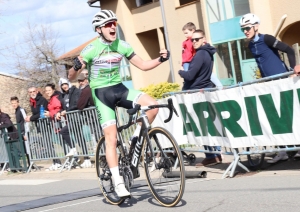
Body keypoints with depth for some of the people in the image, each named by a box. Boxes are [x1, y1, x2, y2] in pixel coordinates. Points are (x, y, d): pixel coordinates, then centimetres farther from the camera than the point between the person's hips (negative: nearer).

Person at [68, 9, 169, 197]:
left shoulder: (122, 46, 0)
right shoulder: (91, 49, -12)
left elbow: (143, 65, 7)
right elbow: (71, 77, -13)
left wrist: (160, 59, -11)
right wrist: (76, 67, -36)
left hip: (120, 88, 4)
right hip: (101, 93, -4)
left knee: (153, 105, -20)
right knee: (111, 138, -11)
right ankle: (118, 183, -3)